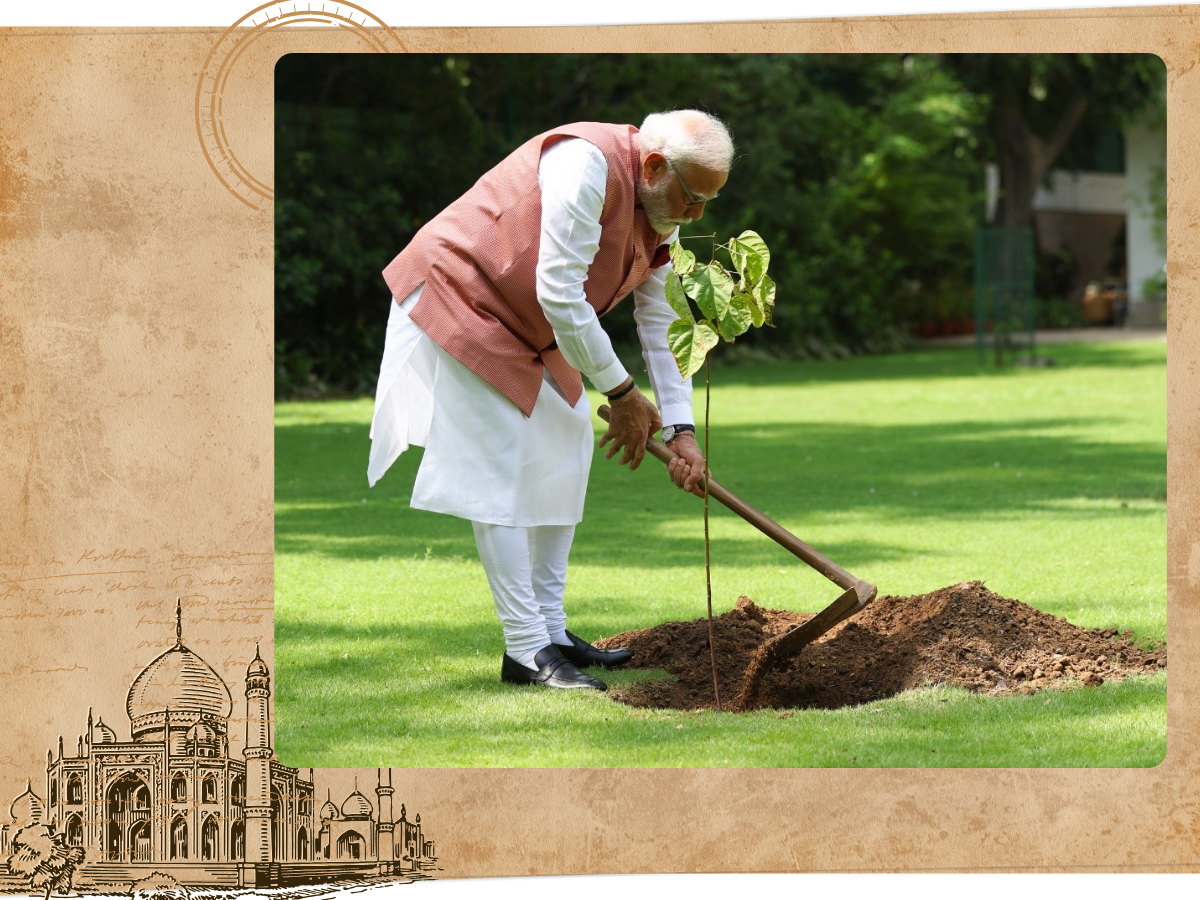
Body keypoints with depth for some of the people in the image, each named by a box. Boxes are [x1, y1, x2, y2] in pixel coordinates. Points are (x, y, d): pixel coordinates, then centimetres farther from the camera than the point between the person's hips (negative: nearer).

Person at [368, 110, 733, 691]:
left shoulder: (660, 218, 0)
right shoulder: (587, 165, -29)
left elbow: (662, 329, 7)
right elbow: (559, 297, -30)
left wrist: (680, 431, 0)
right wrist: (620, 392, -21)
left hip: (526, 329, 10)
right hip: (458, 298, -10)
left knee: (568, 443, 9)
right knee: (498, 469, -13)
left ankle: (551, 631, 15)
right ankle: (525, 650, -13)